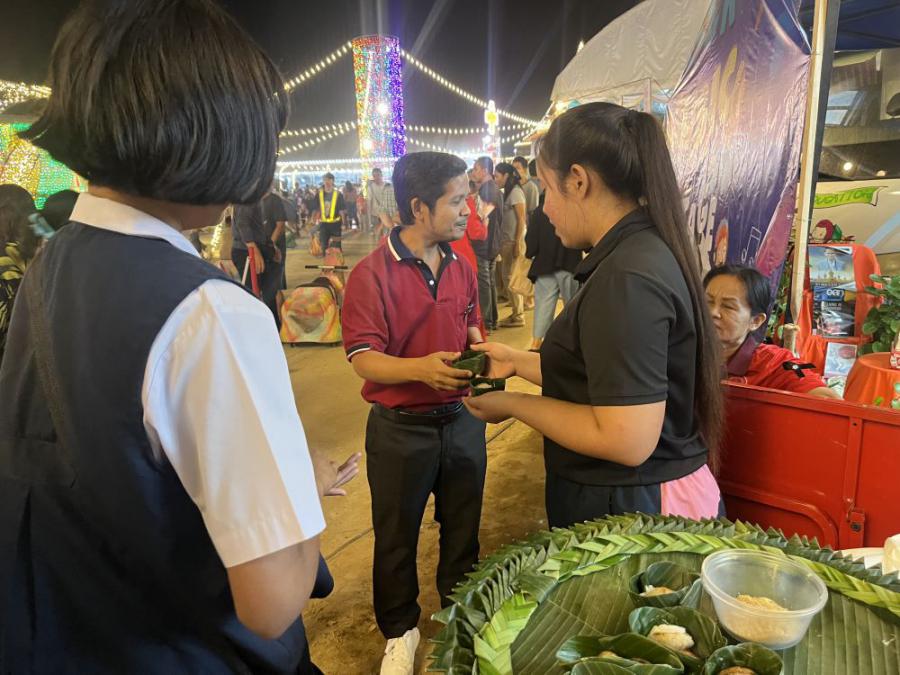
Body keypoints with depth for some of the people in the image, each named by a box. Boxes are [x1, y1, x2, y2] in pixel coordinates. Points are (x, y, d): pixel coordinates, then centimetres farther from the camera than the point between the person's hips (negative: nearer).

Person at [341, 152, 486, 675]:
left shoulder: (461, 269, 5)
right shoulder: (372, 274, -14)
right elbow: (363, 358, -18)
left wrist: (479, 351, -5)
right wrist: (420, 368, -35)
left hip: (462, 418, 5)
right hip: (400, 428, -4)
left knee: (463, 529, 19)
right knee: (397, 537, 14)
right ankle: (400, 631, 38)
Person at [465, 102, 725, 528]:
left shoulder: (627, 278, -25)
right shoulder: (642, 254, 7)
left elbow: (627, 441, -28)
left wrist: (511, 404, -17)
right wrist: (518, 362, 16)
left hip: (634, 507, -9)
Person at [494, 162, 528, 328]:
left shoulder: (515, 192, -10)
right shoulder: (509, 192, 16)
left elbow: (521, 219, -14)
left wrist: (517, 244, -18)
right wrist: (502, 243, 11)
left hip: (513, 241, -8)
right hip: (507, 241, 8)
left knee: (510, 277, -4)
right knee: (508, 277, 9)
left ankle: (518, 316, 4)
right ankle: (517, 313, 16)